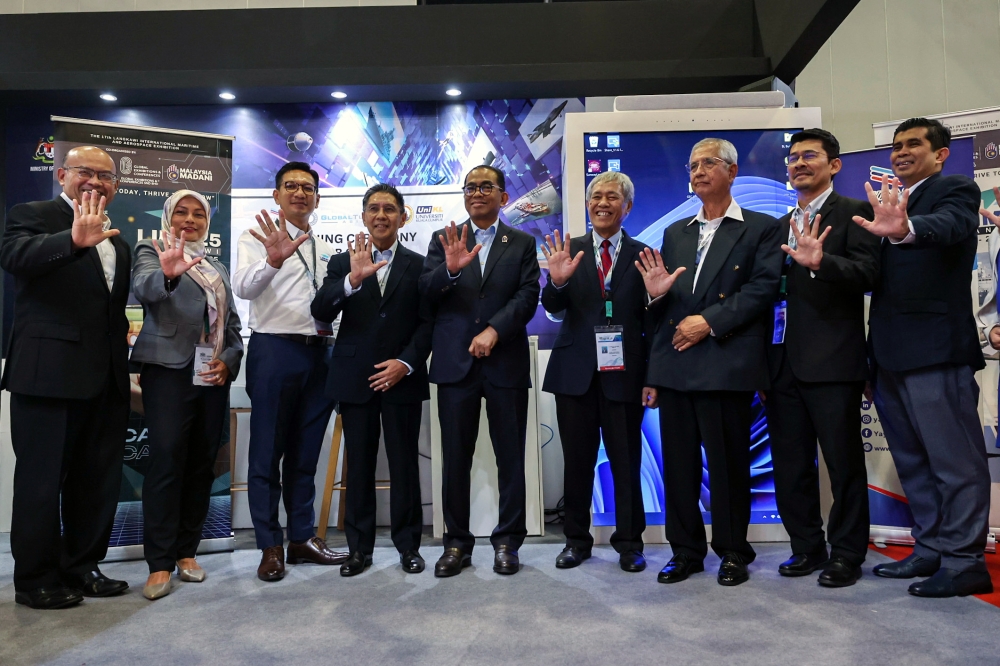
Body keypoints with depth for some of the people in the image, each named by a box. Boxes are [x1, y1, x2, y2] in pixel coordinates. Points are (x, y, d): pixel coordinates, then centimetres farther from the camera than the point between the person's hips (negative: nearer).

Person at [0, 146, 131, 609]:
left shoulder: (117, 243, 19)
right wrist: (74, 240, -41)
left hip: (105, 380, 7)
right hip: (49, 375, -6)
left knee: (97, 481, 13)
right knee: (41, 480, 4)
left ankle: (81, 567, 27)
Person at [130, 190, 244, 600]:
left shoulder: (218, 269, 21)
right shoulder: (151, 251, 6)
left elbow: (233, 327, 19)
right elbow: (144, 288, -17)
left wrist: (229, 361, 1)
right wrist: (168, 275, -39)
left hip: (214, 377, 5)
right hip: (169, 371, -5)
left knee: (202, 465, 6)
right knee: (166, 462, -10)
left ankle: (187, 551, 17)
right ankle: (160, 562, -1)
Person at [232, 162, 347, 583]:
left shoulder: (325, 250, 17)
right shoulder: (258, 239, 0)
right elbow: (243, 288, -18)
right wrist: (273, 260, -37)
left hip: (319, 354, 5)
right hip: (274, 350, -5)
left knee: (305, 453, 12)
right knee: (267, 453, 3)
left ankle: (303, 537, 23)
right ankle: (271, 547, 14)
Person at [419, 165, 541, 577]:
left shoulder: (522, 243, 9)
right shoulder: (444, 240, 11)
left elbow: (528, 296, -3)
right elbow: (426, 294, -2)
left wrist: (494, 329, -16)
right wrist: (450, 269, -21)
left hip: (507, 362, 0)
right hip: (455, 362, 1)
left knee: (511, 456, 5)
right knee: (455, 458, 5)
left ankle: (507, 541, 19)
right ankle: (457, 543, 17)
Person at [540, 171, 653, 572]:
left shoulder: (642, 254, 3)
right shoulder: (569, 251, 5)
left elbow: (651, 321, 0)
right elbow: (552, 307, -4)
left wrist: (652, 378, -5)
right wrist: (557, 282, -26)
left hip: (624, 372, -1)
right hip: (575, 370, 1)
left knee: (627, 462, 8)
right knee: (577, 461, 11)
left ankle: (629, 543, 24)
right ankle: (576, 540, 26)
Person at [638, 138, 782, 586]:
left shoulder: (761, 229, 5)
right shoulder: (675, 234, 19)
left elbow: (762, 288, -8)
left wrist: (710, 322, -15)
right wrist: (656, 294, -6)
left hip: (726, 363, -4)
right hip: (675, 363, 5)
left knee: (728, 462, 3)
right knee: (678, 462, 8)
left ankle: (733, 552, 21)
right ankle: (685, 550, 22)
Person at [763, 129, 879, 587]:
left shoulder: (852, 212, -1)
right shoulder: (780, 226, 18)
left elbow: (867, 273, -14)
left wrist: (820, 262, -32)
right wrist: (763, 360, 8)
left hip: (832, 360, -6)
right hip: (783, 361, 6)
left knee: (843, 461, 5)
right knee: (789, 463, 12)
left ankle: (847, 553, 19)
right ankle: (807, 547, 26)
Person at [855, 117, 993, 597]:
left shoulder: (955, 190, -1)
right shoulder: (889, 204, 20)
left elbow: (948, 226, -25)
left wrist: (905, 229, -47)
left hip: (935, 351, -8)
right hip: (889, 355, 8)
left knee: (954, 462, 0)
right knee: (912, 462, 15)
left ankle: (964, 562, 10)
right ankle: (930, 550, 26)